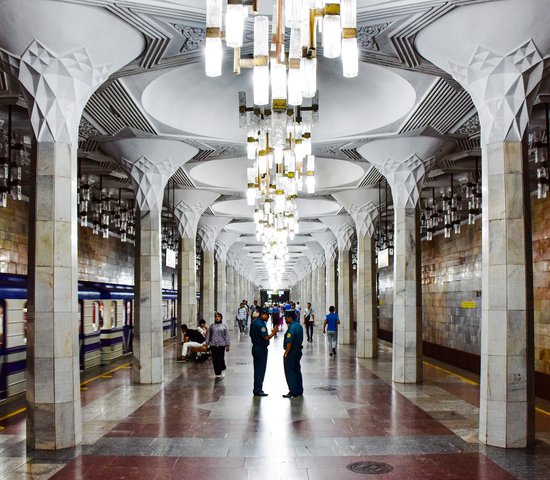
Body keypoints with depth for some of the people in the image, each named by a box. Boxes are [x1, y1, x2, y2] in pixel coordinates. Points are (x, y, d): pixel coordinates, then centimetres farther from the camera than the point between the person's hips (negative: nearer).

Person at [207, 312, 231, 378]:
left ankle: (222, 371, 19)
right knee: (215, 359, 1)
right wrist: (207, 343, 8)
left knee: (221, 358, -6)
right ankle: (217, 373, 11)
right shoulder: (212, 326, 9)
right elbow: (209, 335, 13)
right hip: (213, 345, 2)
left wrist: (228, 345, -1)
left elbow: (227, 335, 4)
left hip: (221, 344, -2)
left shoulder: (224, 326, 4)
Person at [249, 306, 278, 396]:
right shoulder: (261, 324, -20)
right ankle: (258, 390, 1)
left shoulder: (254, 322, 10)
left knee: (257, 369, 15)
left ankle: (256, 389, 21)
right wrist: (273, 332, -11)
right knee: (260, 369, -3)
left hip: (255, 347, 10)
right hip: (261, 349, -10)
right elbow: (266, 338, -23)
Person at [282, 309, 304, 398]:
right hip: (298, 350, 10)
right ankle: (299, 391, 23)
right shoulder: (299, 326, 8)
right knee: (297, 371, 16)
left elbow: (289, 342, -24)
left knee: (290, 372, -2)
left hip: (291, 352, -10)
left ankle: (293, 392, 0)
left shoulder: (292, 327, -21)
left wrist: (286, 353, -20)